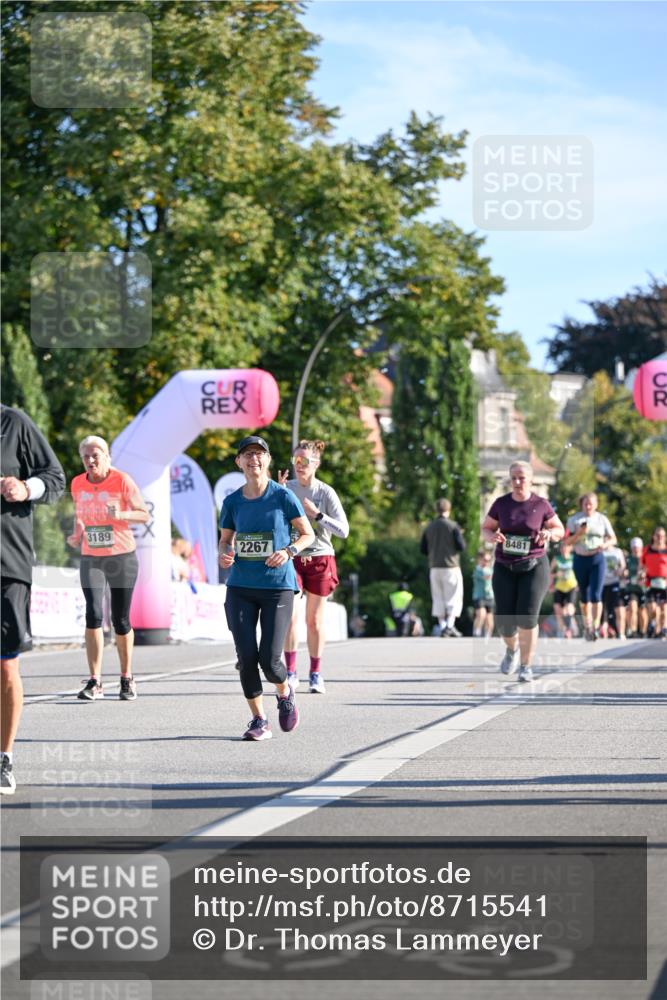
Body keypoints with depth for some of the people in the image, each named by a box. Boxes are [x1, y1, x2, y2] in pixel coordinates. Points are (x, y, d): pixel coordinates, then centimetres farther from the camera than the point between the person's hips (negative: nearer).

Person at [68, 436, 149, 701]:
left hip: (122, 557, -2)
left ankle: (127, 679, 19)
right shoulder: (77, 484, 4)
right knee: (93, 615, -12)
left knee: (120, 620, 3)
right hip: (91, 559, 2)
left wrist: (122, 515, -24)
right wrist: (76, 535, -1)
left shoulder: (122, 481, -7)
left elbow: (144, 514, -5)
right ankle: (94, 682, -9)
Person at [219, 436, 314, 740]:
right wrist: (224, 554, -6)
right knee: (246, 657, -5)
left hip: (278, 586, -3)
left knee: (269, 660, -9)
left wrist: (289, 551, -15)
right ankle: (259, 720, 11)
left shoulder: (283, 496, -4)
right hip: (240, 587, 3)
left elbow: (308, 534, 3)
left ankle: (285, 693, 26)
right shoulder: (232, 502, 5)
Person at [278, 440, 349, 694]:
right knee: (290, 614, -14)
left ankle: (316, 674, 17)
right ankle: (290, 673, -9)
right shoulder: (286, 488, -1)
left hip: (319, 558, 0)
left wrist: (317, 514, -19)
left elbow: (343, 530, -9)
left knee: (314, 620, 5)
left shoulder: (326, 492, -5)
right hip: (291, 558, 1)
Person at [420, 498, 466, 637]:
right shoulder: (453, 526, -7)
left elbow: (423, 550, 7)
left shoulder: (429, 527, 6)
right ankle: (450, 625, -13)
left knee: (438, 598, 10)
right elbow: (461, 546, -12)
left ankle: (441, 626, 7)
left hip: (434, 567, 4)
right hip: (451, 567, -4)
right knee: (454, 597, 0)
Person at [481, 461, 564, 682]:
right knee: (505, 620, -6)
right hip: (505, 568, 2)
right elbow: (485, 530, 7)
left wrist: (549, 534, -18)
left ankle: (526, 666, -1)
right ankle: (512, 648, 29)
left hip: (534, 566, -2)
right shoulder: (501, 504, -1)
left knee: (527, 617, -18)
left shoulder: (541, 505, -5)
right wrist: (493, 536, -17)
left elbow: (560, 531, 5)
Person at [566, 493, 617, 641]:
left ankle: (596, 627, -14)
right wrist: (579, 533, -19)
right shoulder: (574, 520, 2)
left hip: (597, 559, -1)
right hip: (580, 560, 1)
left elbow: (613, 539, 8)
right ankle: (587, 625, 26)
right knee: (584, 595, 10)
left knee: (596, 594, -13)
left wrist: (605, 544, -14)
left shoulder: (602, 519, 4)